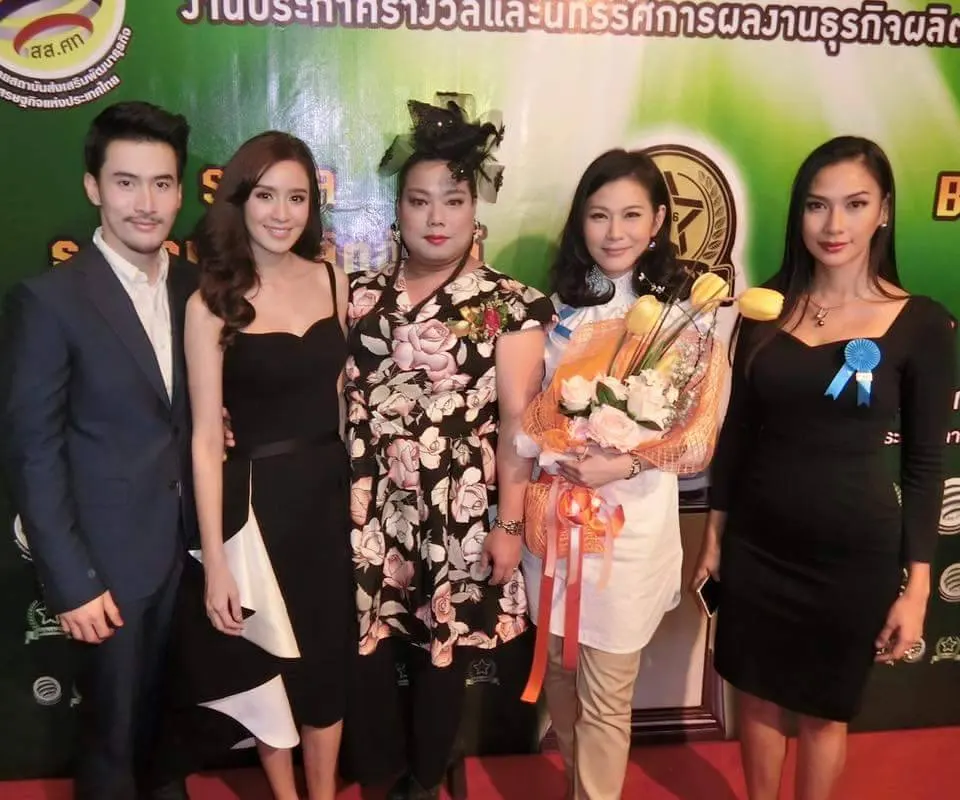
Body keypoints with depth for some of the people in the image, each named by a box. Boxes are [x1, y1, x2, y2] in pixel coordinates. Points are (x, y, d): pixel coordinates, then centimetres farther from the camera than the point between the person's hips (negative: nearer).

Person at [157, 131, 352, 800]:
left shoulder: (332, 281, 1)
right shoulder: (211, 304, -11)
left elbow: (341, 391, 8)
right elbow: (206, 439, -12)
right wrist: (214, 562, -13)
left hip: (332, 493, 3)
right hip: (258, 500, -3)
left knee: (327, 657, 17)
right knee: (265, 660, 17)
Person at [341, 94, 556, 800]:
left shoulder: (509, 306, -2)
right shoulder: (362, 295, 6)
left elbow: (518, 424, -5)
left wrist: (510, 523, -6)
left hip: (458, 518, -2)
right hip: (368, 512, 3)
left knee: (441, 657, 11)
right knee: (366, 651, 9)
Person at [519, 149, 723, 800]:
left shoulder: (685, 308, -8)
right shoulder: (560, 301, 5)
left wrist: (625, 463, -24)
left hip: (631, 520, -4)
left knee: (606, 695, 7)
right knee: (559, 666, 20)